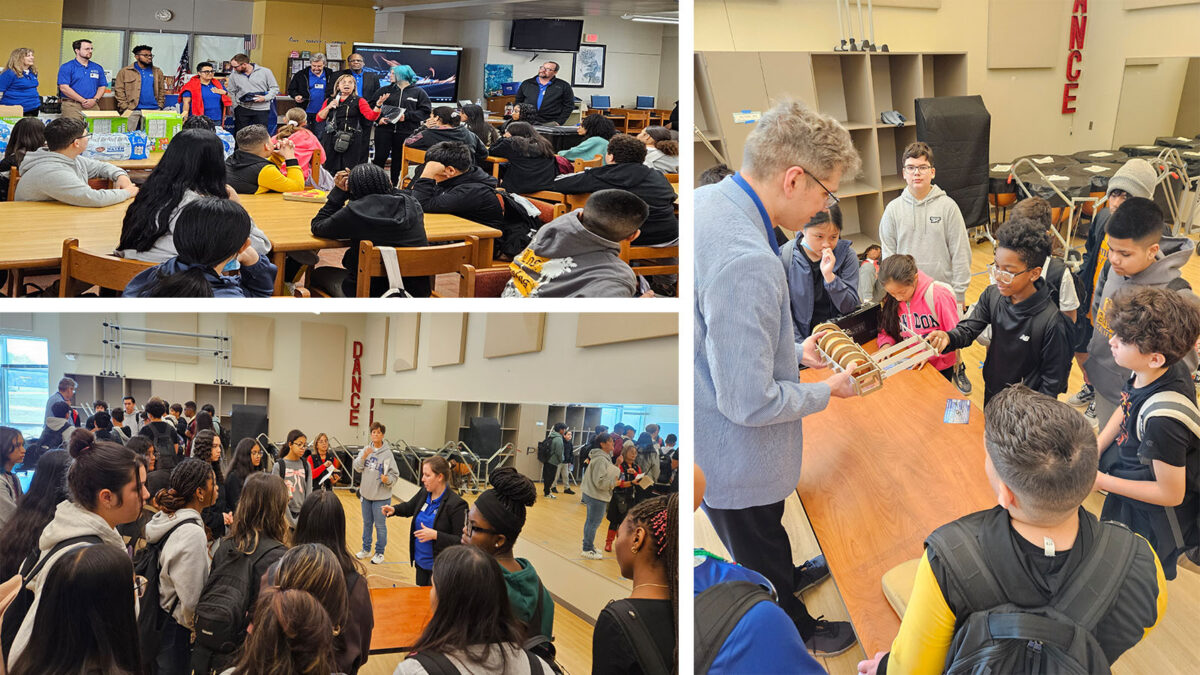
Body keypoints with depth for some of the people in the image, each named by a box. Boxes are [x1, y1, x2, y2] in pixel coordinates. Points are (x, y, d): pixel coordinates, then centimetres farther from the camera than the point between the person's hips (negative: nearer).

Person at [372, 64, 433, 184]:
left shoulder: (418, 92, 5)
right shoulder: (385, 90, 13)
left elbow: (426, 111, -4)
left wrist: (406, 116, -13)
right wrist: (378, 119, -9)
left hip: (406, 132, -1)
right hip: (384, 129, 1)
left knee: (398, 158, 6)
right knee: (380, 157, -5)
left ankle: (394, 185, 16)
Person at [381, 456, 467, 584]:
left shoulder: (456, 504, -22)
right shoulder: (424, 493, 0)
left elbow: (461, 540, -22)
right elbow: (409, 507, 21)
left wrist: (435, 535, -30)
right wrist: (393, 510, 1)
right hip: (420, 562, 7)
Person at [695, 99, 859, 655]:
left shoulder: (707, 200, -8)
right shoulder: (746, 263, -38)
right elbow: (750, 403, -31)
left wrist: (793, 350, 7)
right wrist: (826, 390, -14)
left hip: (709, 437, 8)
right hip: (736, 458, -8)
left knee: (765, 534, 36)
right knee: (761, 549, 22)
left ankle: (788, 576, 62)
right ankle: (795, 632, 47)